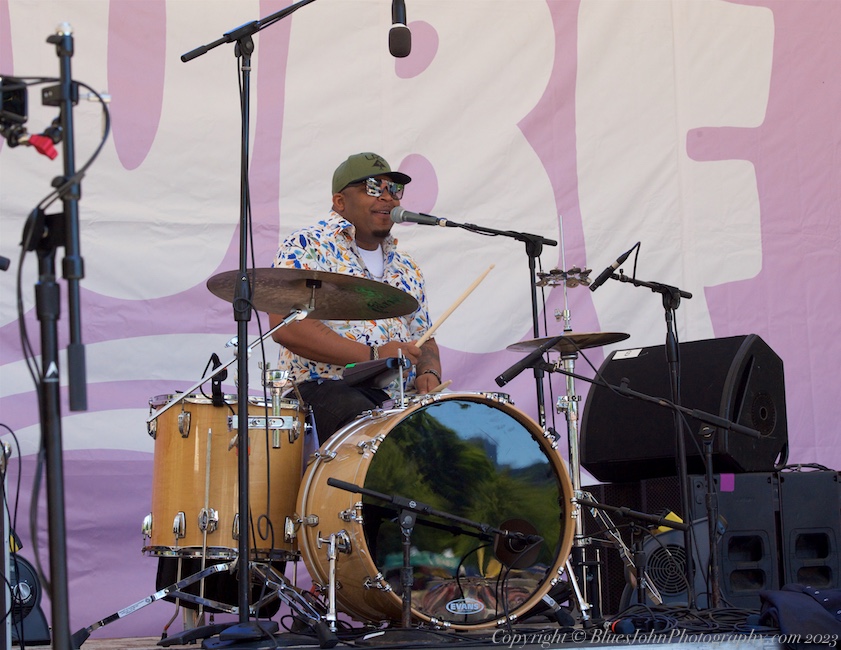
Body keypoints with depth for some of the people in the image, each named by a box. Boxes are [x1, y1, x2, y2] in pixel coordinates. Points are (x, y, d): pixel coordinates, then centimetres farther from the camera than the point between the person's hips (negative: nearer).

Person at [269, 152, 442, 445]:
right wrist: (373, 355, -17)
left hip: (396, 396, 6)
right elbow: (285, 326, -13)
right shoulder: (306, 246, 0)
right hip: (323, 387, -6)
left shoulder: (406, 268, 22)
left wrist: (429, 373, 0)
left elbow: (424, 340, 26)